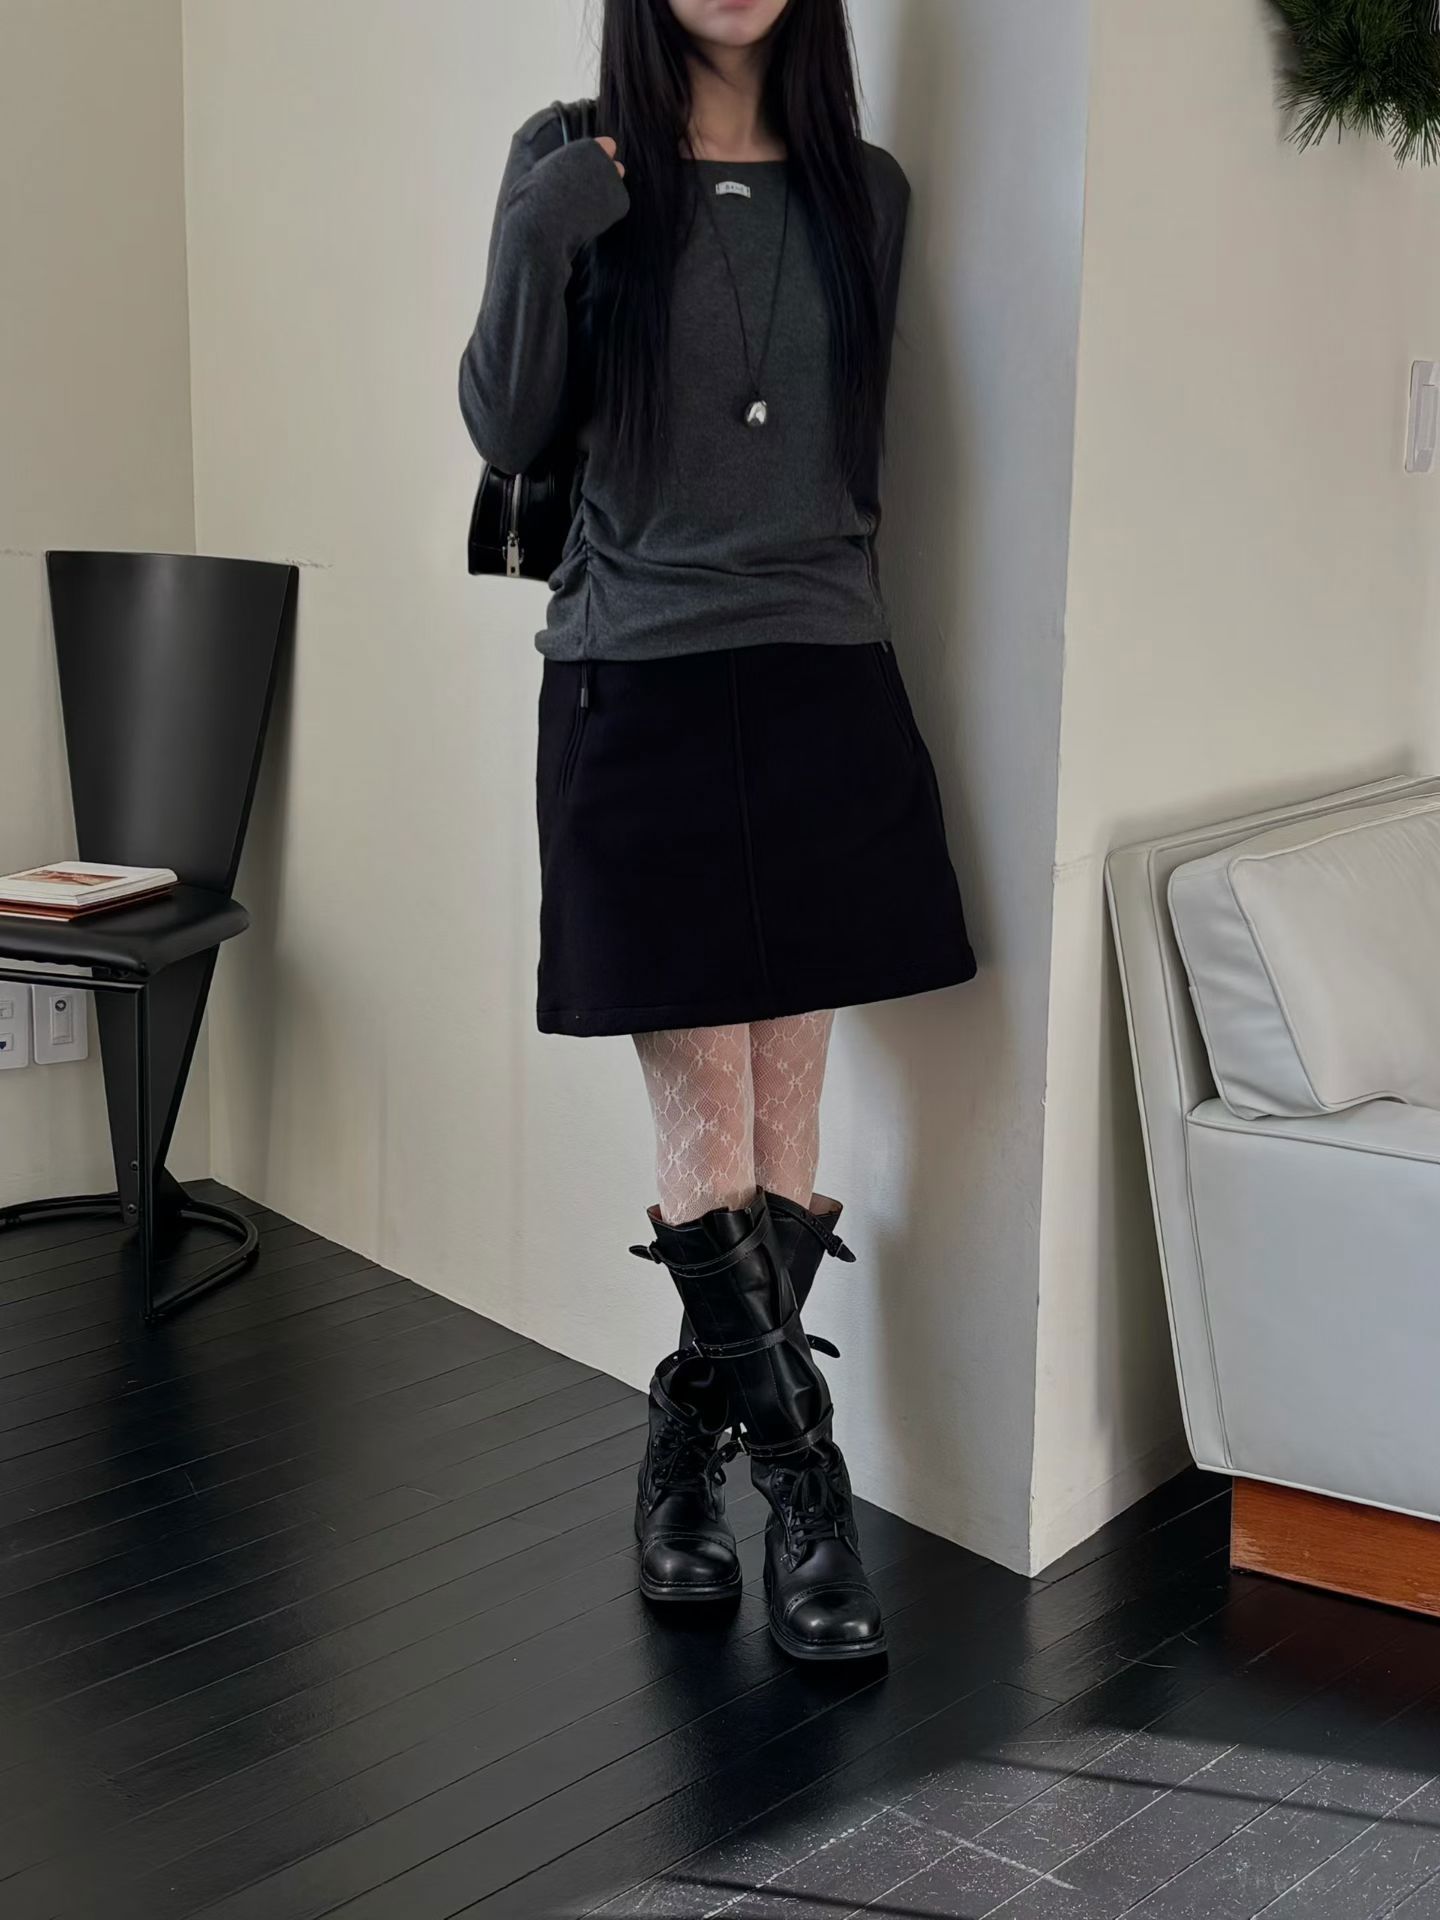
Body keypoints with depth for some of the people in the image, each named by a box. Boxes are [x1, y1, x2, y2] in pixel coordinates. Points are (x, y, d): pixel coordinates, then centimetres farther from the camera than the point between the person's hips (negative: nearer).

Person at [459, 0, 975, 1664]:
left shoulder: (865, 191, 9)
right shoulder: (575, 163, 2)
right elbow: (507, 433, -3)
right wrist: (536, 246, -17)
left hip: (822, 686, 3)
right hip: (639, 694, -3)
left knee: (786, 1113, 5)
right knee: (707, 1119, -3)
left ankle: (690, 1459, 20)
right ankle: (801, 1483, 7)